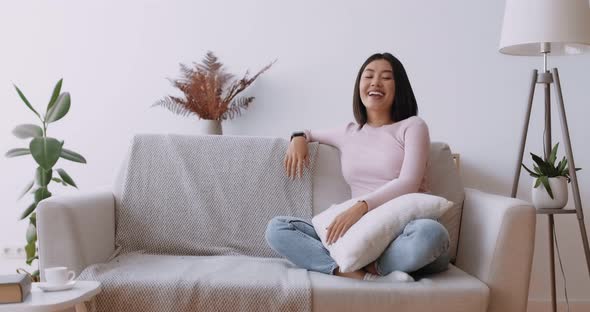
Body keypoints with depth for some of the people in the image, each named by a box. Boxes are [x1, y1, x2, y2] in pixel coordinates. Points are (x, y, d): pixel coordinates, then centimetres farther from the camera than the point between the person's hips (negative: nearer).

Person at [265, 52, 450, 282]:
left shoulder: (412, 126, 6)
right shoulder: (348, 134, 19)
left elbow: (408, 183, -8)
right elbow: (309, 133, 39)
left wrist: (361, 207, -22)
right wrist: (299, 138, 14)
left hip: (405, 235, -4)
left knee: (430, 232, -40)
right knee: (276, 228, -15)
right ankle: (366, 276, -30)